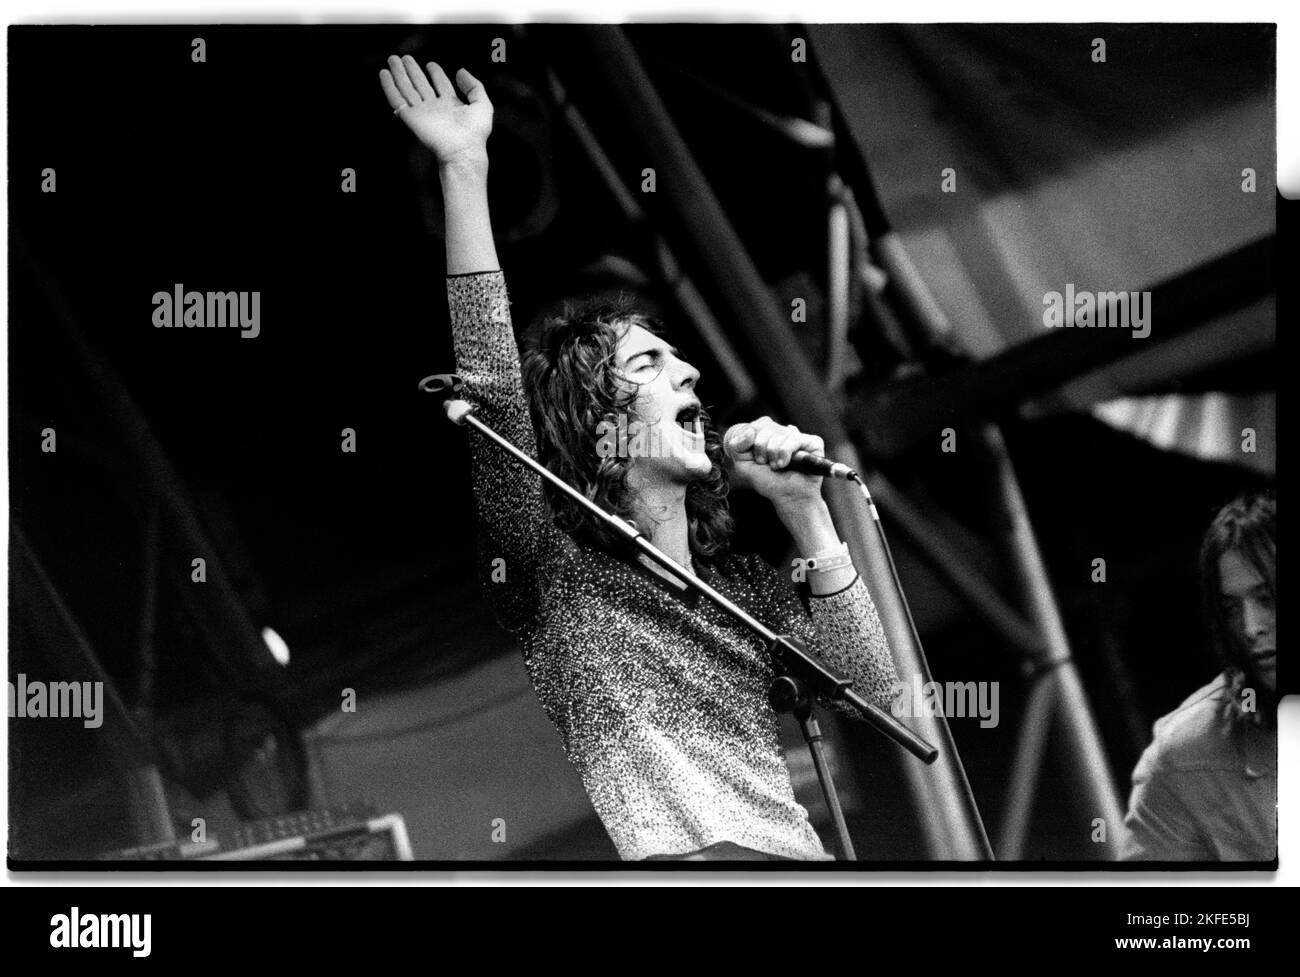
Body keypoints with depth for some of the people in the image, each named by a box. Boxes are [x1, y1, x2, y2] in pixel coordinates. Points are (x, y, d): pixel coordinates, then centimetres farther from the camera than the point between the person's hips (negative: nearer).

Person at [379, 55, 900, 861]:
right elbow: (495, 398, -5)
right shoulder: (553, 573, 9)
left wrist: (806, 511, 9)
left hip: (797, 852, 6)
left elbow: (870, 690, 12)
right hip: (671, 854, -6)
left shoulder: (747, 586, 24)